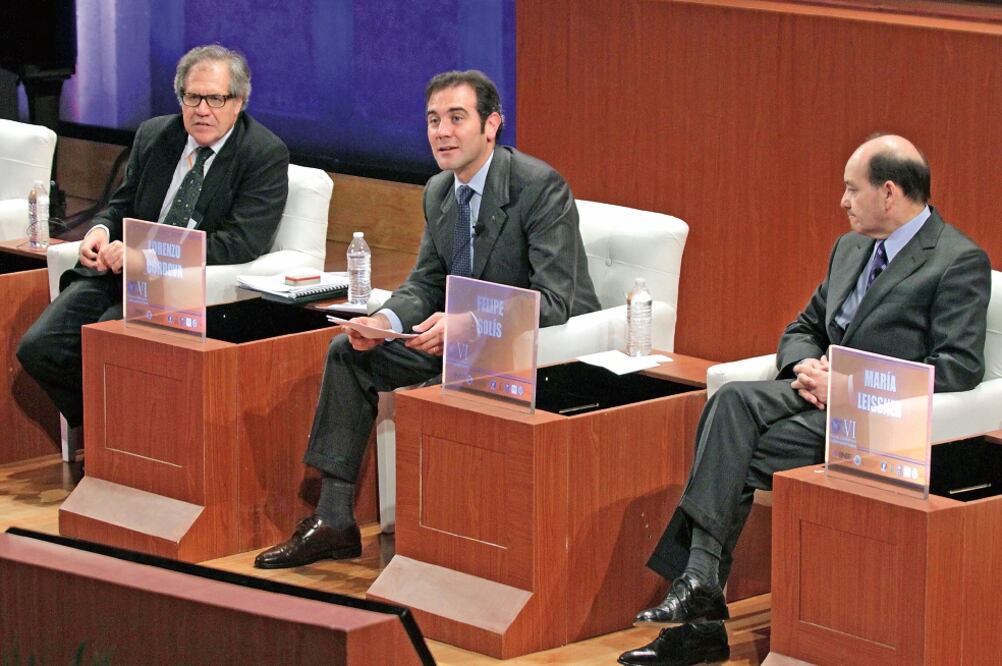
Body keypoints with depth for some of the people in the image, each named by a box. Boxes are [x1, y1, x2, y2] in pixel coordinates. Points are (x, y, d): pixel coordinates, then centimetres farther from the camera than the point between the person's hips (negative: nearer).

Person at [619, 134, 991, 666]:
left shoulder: (960, 262, -7)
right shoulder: (850, 249, 19)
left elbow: (960, 368, -15)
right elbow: (803, 329, 25)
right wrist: (807, 367, -1)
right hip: (821, 394, 7)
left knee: (745, 455, -26)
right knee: (733, 400, -22)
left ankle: (701, 582, -20)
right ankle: (700, 578, -27)